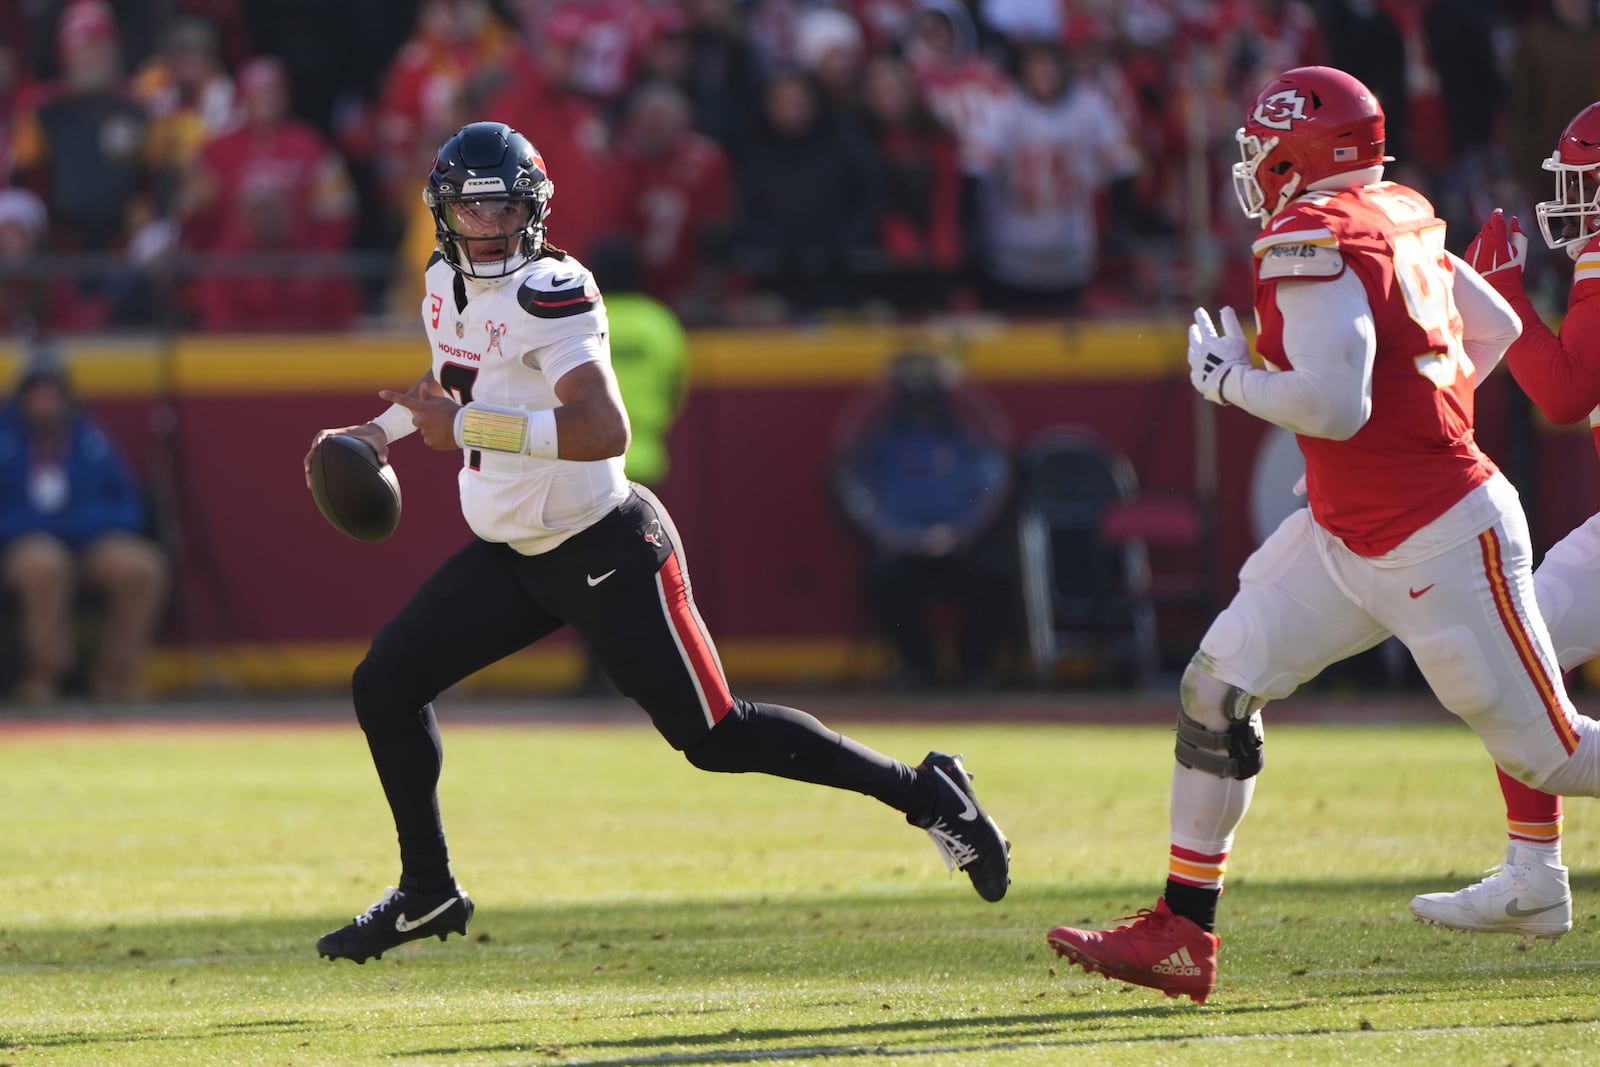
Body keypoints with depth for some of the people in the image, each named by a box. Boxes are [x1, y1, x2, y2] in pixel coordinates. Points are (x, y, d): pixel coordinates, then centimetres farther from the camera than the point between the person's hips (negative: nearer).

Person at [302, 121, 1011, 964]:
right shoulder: (447, 283, 5)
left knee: (714, 736, -5)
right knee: (385, 685, 1)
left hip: (606, 554, -8)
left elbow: (604, 428, -34)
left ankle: (923, 793, 9)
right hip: (511, 558, 8)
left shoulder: (550, 292, -22)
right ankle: (427, 894, 16)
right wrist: (378, 433, 15)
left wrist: (466, 427, -36)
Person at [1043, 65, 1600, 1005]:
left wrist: (1229, 378, -13)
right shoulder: (1399, 217, 7)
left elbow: (1336, 405, -29)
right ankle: (1181, 937, 6)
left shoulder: (1314, 239, -19)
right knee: (1221, 685, 3)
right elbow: (1496, 329, 17)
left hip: (1442, 549, -10)